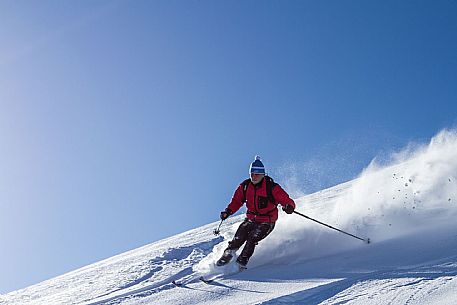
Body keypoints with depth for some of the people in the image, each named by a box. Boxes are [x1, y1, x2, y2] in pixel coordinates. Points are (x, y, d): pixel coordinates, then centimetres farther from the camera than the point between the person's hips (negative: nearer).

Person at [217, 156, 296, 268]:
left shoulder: (272, 187, -16)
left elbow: (287, 201, -17)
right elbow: (237, 200, 12)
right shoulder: (245, 186, -3)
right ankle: (227, 256, 9)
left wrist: (289, 207, -40)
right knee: (238, 239, -11)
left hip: (267, 223, -4)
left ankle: (242, 262, -11)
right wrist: (228, 211, -2)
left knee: (252, 239, -23)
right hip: (251, 219, 4)